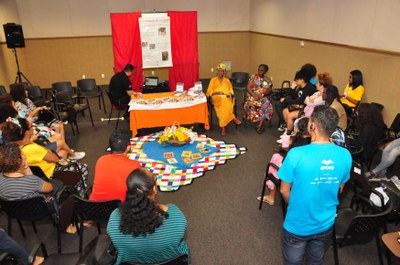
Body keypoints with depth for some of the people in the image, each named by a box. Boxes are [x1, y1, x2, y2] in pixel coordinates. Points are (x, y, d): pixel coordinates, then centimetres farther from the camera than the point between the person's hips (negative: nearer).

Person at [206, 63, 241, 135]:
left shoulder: (227, 80, 24)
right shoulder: (213, 80, 17)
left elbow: (231, 90, 18)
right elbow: (209, 91, 9)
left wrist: (230, 94, -5)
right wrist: (216, 93, -11)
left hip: (227, 98, 2)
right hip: (217, 98, -1)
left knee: (225, 102, -38)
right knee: (223, 100, -39)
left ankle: (223, 126, -39)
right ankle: (233, 118, -33)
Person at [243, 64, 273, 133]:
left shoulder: (268, 80, 14)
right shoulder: (253, 77, 11)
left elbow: (270, 90, 5)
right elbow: (248, 87, 2)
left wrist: (262, 94, -15)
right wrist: (253, 94, -15)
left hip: (263, 97, 1)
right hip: (252, 96, -1)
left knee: (266, 105, -34)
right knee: (252, 104, -35)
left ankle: (260, 125, -32)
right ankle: (257, 124, -25)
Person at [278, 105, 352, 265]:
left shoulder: (296, 154, -28)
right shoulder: (345, 156, -15)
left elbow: (284, 191, -14)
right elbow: (339, 190, 1)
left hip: (297, 225, -3)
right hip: (326, 224, 4)